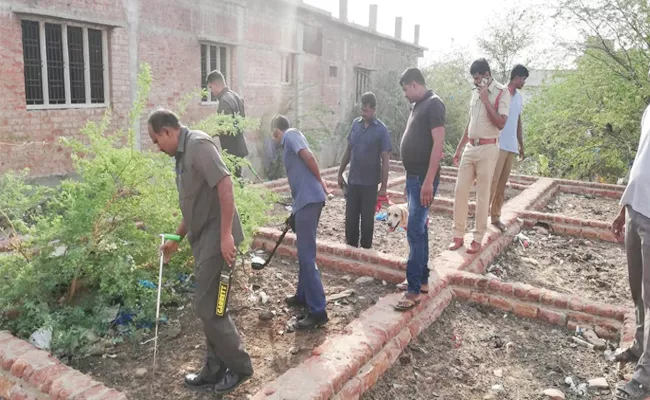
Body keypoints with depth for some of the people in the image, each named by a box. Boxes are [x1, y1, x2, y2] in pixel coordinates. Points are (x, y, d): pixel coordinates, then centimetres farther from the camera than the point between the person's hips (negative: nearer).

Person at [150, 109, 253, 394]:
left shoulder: (198, 144, -12)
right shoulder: (182, 154, 18)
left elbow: (225, 184, -24)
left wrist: (226, 234, -27)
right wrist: (176, 239, 26)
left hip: (217, 238, -10)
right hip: (203, 239, 10)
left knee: (208, 306, -3)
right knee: (207, 305, 14)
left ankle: (239, 366, 15)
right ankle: (215, 370, 27)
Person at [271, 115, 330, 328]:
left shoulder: (291, 134, -1)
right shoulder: (290, 141, 26)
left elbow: (308, 155, -18)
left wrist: (320, 183, -7)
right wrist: (295, 209, 38)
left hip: (309, 200, -10)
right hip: (306, 200, 10)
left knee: (307, 255, -10)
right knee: (304, 252, 20)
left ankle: (318, 311, -8)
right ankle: (303, 295, 34)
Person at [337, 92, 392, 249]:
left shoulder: (382, 130, -9)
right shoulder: (356, 124, 4)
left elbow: (385, 159, -9)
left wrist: (383, 186, -10)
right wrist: (340, 173, 12)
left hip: (370, 183, -4)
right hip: (352, 180, 4)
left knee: (367, 218, 7)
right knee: (350, 216, 9)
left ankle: (366, 248, 20)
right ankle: (350, 247, 23)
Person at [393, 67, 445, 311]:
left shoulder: (433, 104, -13)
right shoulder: (418, 105, 16)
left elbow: (438, 144, -21)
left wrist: (428, 182, -26)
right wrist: (413, 178, 18)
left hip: (423, 179, -10)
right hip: (413, 177, 10)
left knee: (415, 232, -9)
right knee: (419, 230, 13)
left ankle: (414, 290, -3)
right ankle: (421, 280, 23)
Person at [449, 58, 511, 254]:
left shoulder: (502, 92, -7)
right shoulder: (476, 92, 13)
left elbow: (500, 124, -17)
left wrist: (486, 100, -18)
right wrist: (459, 148, 18)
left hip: (487, 149, -6)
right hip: (470, 148, 6)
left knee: (483, 195, 0)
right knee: (460, 191, 3)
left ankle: (478, 238, 9)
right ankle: (458, 235, 11)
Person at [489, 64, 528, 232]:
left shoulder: (519, 96, 15)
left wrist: (521, 144, 20)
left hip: (512, 146, 7)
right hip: (499, 145, -7)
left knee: (502, 184, 8)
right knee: (492, 182, -9)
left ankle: (495, 216, 14)